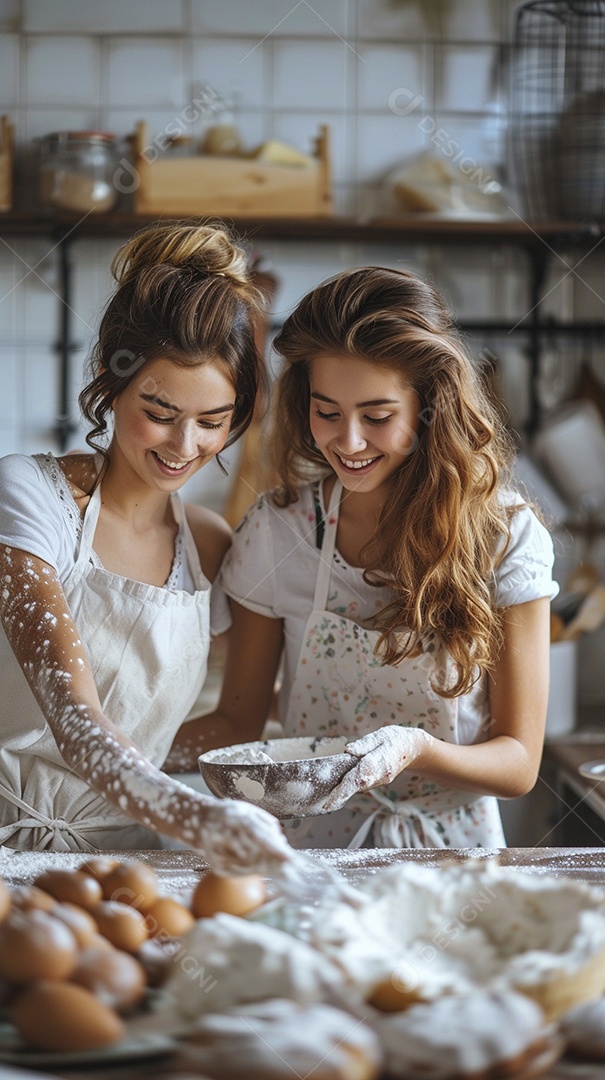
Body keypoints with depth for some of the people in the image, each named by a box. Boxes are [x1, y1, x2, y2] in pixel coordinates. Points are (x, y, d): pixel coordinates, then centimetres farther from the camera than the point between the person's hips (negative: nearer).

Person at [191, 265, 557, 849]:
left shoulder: (505, 538, -7)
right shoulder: (275, 532, -3)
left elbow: (518, 762, -4)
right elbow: (238, 721, 5)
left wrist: (415, 750, -25)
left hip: (451, 845, 0)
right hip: (312, 840, 0)